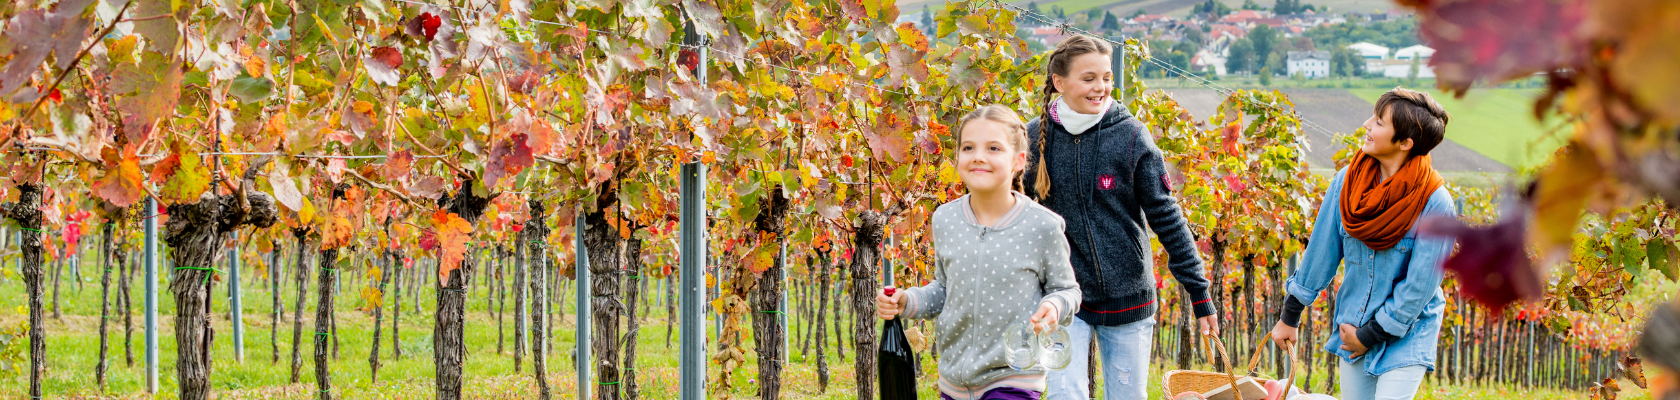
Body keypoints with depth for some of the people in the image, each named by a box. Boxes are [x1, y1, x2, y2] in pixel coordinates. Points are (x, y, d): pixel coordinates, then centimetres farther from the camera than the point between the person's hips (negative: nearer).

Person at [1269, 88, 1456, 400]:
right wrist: (1290, 316, 9)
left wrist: (1368, 336, -11)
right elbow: (1321, 251, 4)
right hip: (1353, 327, 5)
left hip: (1407, 337, -5)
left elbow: (1420, 285, -16)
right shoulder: (1348, 181, -6)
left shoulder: (1435, 204, -20)